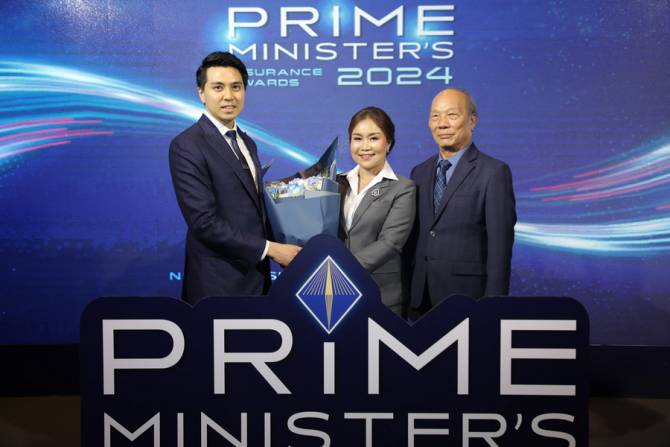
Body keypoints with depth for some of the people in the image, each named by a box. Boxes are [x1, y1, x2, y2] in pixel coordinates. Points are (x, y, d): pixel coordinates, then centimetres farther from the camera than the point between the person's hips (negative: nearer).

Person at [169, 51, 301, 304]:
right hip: (219, 283, -7)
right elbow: (205, 222, -21)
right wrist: (269, 249, -18)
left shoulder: (247, 142, 10)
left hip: (255, 275, 7)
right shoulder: (186, 146, -15)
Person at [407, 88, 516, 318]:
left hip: (467, 297, -5)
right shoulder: (419, 173, 10)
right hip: (421, 299, 5)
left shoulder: (494, 172, -7)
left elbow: (500, 245, -10)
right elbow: (414, 238, 12)